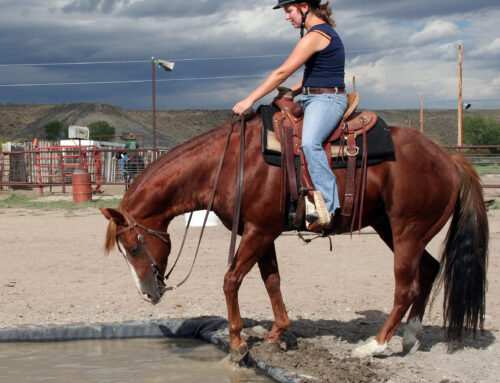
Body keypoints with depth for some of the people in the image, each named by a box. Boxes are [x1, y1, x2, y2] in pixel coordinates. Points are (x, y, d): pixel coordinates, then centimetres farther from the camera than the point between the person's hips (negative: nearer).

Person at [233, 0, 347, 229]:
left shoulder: (315, 36, -14)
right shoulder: (324, 32, 19)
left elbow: (283, 72, -16)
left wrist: (250, 100, -14)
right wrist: (292, 92, 11)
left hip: (327, 100, -11)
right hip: (312, 100, 11)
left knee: (310, 141, -35)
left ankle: (327, 205, -41)